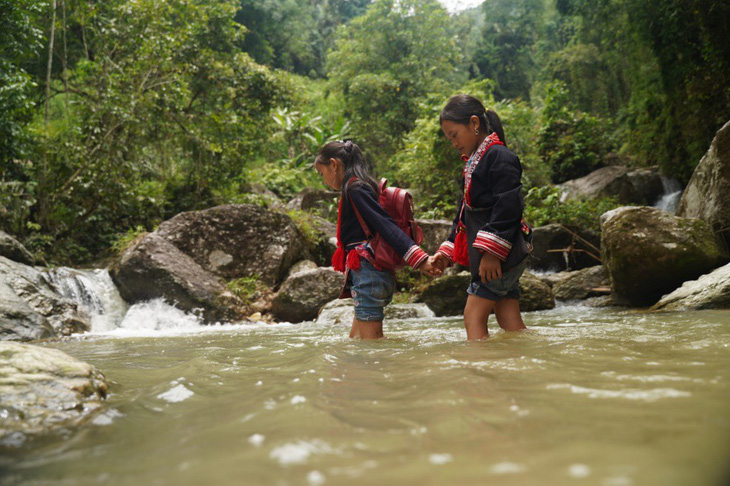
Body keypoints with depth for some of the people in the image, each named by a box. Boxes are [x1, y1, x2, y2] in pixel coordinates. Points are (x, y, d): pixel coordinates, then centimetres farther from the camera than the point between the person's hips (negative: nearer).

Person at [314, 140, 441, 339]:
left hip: (367, 272, -10)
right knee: (355, 339, 16)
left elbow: (386, 225, -20)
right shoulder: (366, 186, 19)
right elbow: (385, 227, 20)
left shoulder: (354, 189, -10)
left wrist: (418, 258, -28)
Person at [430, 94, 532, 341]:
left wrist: (491, 252, -23)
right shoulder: (473, 163, 21)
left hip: (501, 256, -9)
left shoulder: (499, 157, -10)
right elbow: (465, 213, 25)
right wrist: (447, 252, 20)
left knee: (474, 316, -9)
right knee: (509, 322, 7)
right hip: (499, 260, 9)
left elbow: (508, 208, -20)